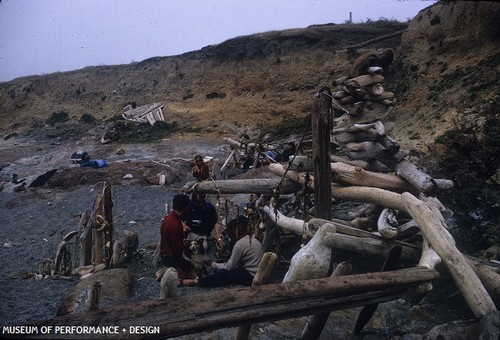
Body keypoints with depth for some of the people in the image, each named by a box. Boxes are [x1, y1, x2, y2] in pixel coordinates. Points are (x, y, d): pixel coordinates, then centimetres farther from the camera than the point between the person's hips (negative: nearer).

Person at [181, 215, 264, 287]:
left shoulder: (241, 244, -16)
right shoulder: (252, 238, 12)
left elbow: (229, 266, -12)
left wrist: (212, 264, 1)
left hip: (251, 277, -10)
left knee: (222, 274, -16)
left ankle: (195, 281, -5)